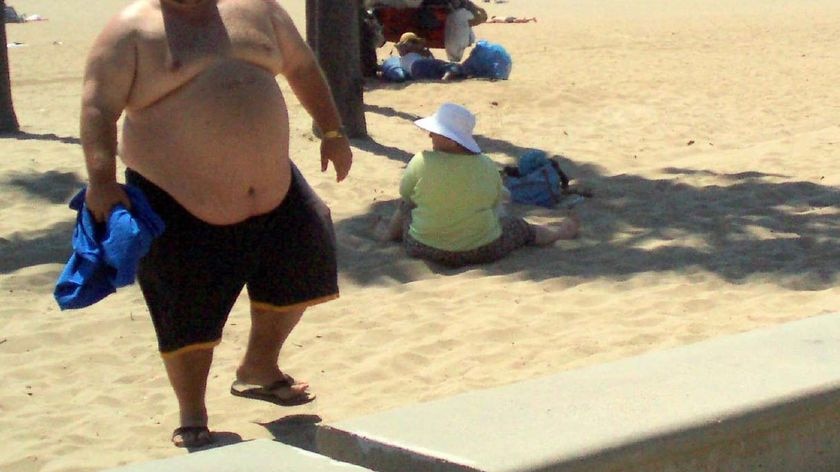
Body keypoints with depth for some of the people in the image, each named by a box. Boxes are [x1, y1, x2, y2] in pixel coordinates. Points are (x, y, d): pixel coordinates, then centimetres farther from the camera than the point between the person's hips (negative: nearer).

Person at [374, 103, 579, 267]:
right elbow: (496, 202, 5)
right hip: (483, 251, 1)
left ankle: (391, 231, 54)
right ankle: (561, 232, 50)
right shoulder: (487, 166, -10)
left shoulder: (421, 162, -18)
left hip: (425, 249, -1)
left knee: (405, 209, 27)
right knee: (518, 227, 28)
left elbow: (405, 194, 0)